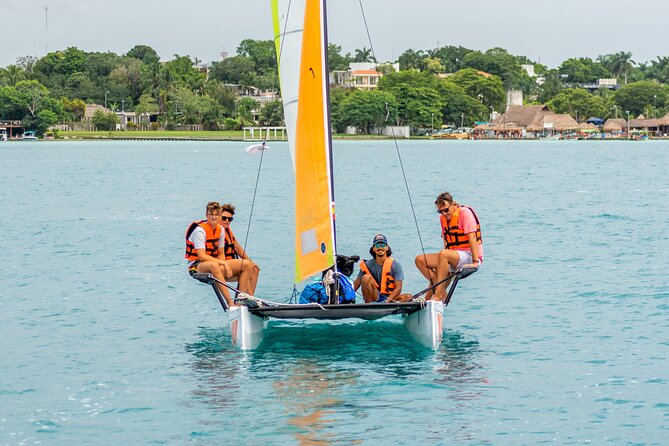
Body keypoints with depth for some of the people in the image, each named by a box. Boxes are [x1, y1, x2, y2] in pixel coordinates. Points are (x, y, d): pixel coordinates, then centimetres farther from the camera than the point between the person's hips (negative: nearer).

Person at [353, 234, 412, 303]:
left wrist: (387, 301, -25)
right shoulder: (367, 265, 1)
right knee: (366, 277, -22)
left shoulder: (395, 265, -4)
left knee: (408, 297, -27)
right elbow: (356, 283, 3)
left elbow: (398, 288, -10)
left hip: (390, 298, 0)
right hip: (374, 298, 0)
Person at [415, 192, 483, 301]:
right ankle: (441, 291, -14)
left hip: (469, 256, -8)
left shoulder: (465, 212, -10)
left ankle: (438, 295, -37)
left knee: (443, 254, -37)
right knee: (420, 260, -8)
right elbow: (446, 242, 12)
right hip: (454, 257, 8)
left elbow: (472, 238, -17)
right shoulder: (443, 218, 12)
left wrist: (475, 262, -25)